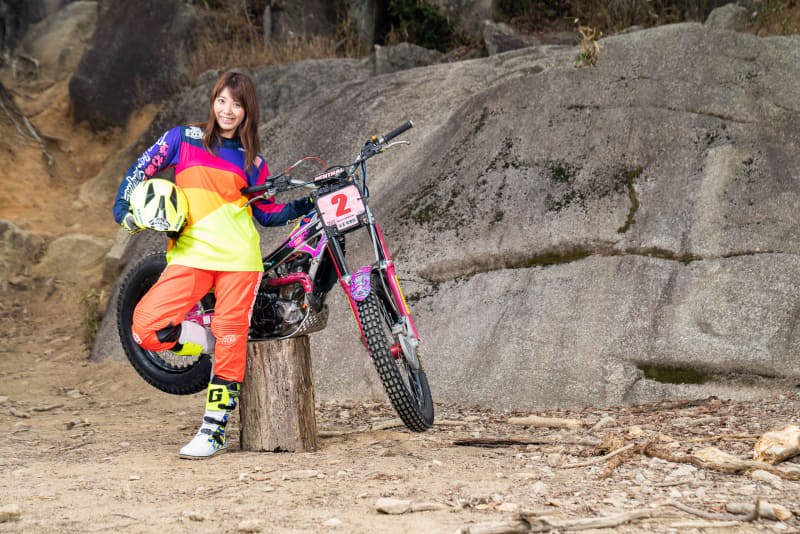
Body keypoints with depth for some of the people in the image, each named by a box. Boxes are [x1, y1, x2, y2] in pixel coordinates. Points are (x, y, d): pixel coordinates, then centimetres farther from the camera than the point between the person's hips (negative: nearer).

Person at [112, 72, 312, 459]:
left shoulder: (251, 162, 14)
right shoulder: (183, 139, 10)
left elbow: (268, 213, 18)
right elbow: (141, 170, 13)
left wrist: (305, 206, 6)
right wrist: (124, 209, -2)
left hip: (239, 260, 0)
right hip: (190, 256, 0)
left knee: (230, 343, -6)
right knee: (146, 329, -17)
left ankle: (213, 430, 4)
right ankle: (212, 342, 8)